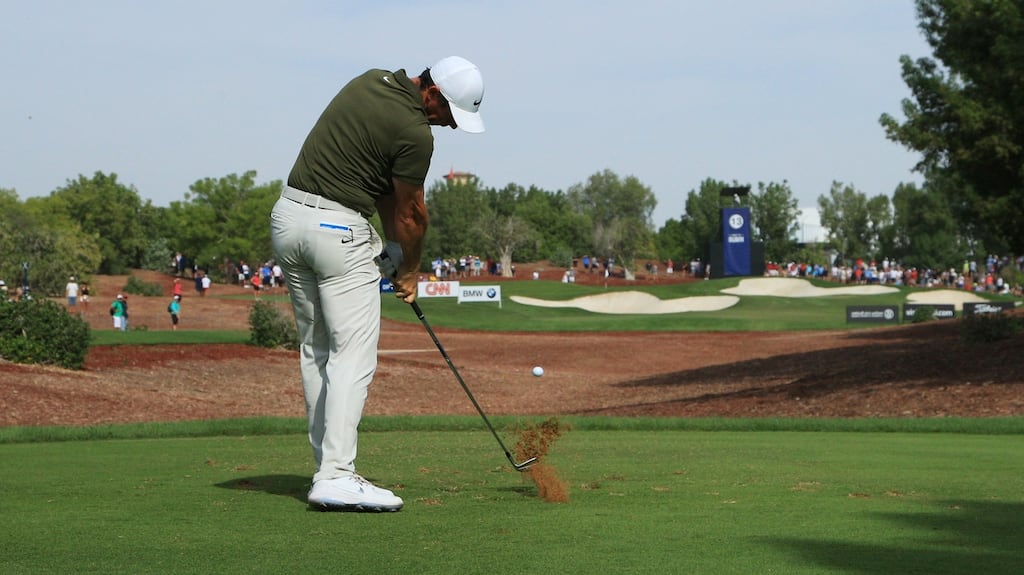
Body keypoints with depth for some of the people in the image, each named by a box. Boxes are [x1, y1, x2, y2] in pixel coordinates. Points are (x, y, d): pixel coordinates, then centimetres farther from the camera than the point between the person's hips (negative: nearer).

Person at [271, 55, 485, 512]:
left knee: (316, 350, 12)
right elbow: (411, 212, -2)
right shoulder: (414, 133, -15)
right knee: (353, 354, -8)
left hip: (287, 214, 9)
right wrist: (410, 270, 14)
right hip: (338, 229, -9)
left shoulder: (371, 81, 11)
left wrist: (392, 244, 14)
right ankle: (336, 477, -14)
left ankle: (329, 468, 15)